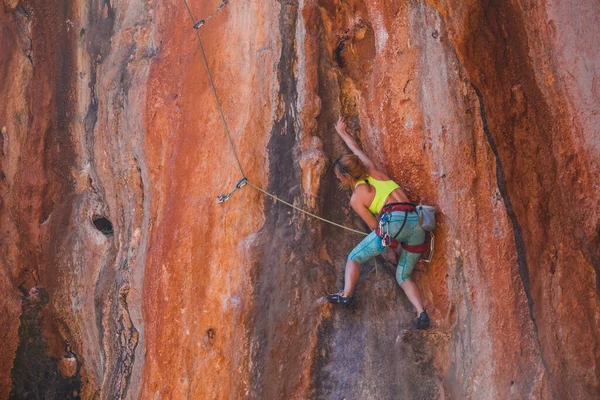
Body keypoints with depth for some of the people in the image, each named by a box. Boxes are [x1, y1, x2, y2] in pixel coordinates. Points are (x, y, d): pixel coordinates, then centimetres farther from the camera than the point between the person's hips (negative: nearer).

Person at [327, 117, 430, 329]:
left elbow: (375, 226, 8)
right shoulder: (373, 172, 21)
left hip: (394, 221, -6)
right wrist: (342, 133, 52)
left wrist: (387, 248, 17)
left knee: (354, 258, 11)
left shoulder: (356, 198, 8)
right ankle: (421, 312, -7)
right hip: (416, 222, 6)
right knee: (403, 276, 15)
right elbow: (357, 150, 39)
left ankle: (346, 294, -10)